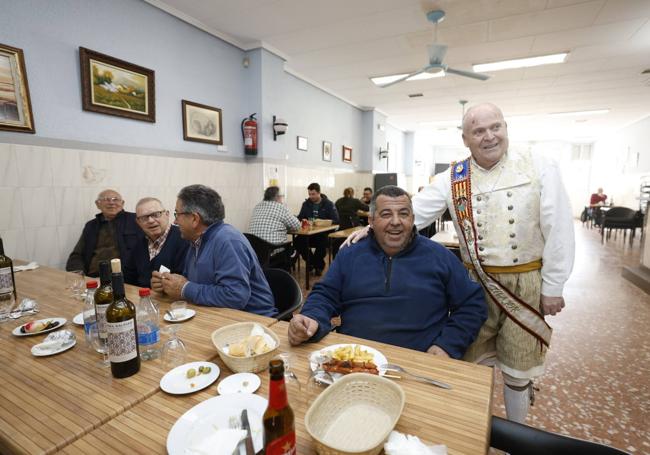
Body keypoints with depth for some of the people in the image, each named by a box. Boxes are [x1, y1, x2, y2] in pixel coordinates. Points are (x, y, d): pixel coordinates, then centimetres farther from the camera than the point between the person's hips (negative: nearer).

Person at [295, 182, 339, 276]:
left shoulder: (328, 204, 1)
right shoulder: (306, 203, 12)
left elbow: (336, 220, -7)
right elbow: (300, 217, 14)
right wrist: (303, 220, -11)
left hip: (324, 233, -3)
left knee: (322, 243, -36)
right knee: (297, 241, -25)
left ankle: (318, 265, -5)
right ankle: (312, 262, 0)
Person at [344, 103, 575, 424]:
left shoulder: (540, 169, -7)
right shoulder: (453, 179, -2)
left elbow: (559, 231, -6)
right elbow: (414, 212, -5)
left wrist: (553, 286, -6)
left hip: (526, 283, -1)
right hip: (476, 283, 1)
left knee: (517, 366, 16)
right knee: (472, 362, 15)